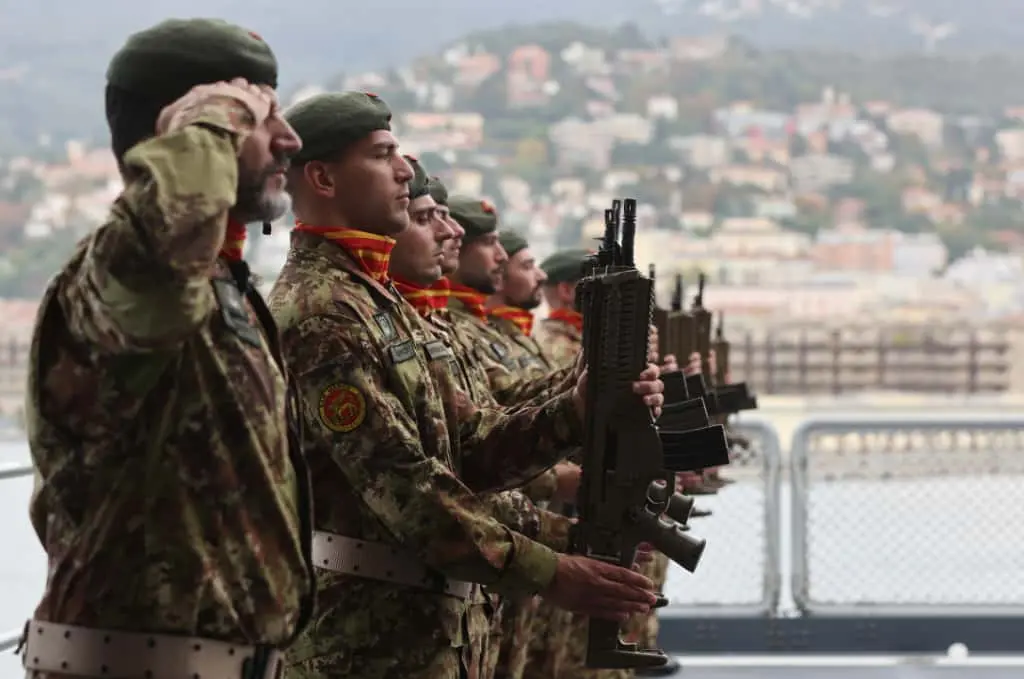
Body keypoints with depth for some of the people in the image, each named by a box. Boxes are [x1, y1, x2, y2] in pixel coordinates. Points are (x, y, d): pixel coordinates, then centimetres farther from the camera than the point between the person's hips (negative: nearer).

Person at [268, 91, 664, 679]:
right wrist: (550, 574, -22)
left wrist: (574, 412, -7)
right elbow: (404, 484, -22)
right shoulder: (319, 313, -16)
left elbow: (468, 446, 11)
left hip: (415, 626, 10)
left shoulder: (380, 302, 17)